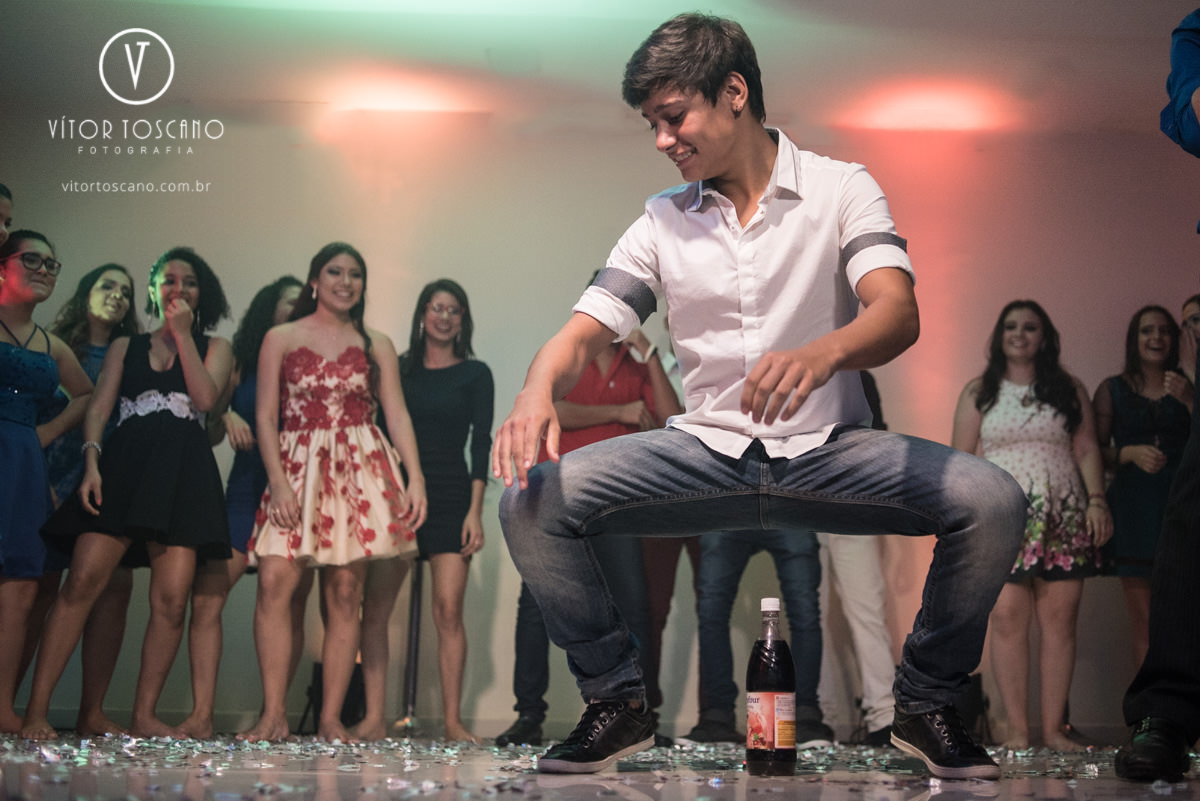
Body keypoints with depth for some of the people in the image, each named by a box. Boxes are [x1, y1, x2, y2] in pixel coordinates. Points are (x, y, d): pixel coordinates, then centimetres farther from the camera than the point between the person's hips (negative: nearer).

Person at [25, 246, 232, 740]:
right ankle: (36, 711, -13)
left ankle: (144, 716, -1)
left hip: (183, 474, 0)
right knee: (82, 583, -13)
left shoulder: (214, 347, 18)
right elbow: (98, 407, 10)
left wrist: (182, 333, 2)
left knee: (171, 599, -8)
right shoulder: (125, 347, 21)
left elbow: (205, 397, -2)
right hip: (123, 466, 0)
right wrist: (92, 462, -7)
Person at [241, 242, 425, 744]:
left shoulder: (376, 345, 15)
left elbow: (397, 414, 9)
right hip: (298, 469, -1)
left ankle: (331, 718, -1)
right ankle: (274, 715, -12)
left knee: (345, 593, -3)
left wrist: (415, 476, -5)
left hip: (359, 471, 1)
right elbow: (265, 416, 5)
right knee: (274, 583, -15)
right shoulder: (280, 339, 10)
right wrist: (278, 481, -8)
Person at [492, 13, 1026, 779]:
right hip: (707, 449, 2)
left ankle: (926, 701, -3)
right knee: (531, 501, -20)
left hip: (828, 449, -2)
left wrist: (822, 354, -41)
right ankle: (619, 699, -1)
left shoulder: (841, 189, 0)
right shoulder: (663, 221, 9)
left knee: (992, 500, -27)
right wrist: (540, 389, -23)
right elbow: (584, 333, 2)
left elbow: (897, 313, -16)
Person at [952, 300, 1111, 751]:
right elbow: (961, 459, 9)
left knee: (1059, 620, -3)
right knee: (1008, 618, -10)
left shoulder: (1069, 390, 15)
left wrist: (1097, 500, -3)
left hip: (1063, 519, 1)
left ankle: (1053, 729, 1)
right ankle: (1017, 730, -6)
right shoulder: (978, 393, 12)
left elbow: (1087, 451, 11)